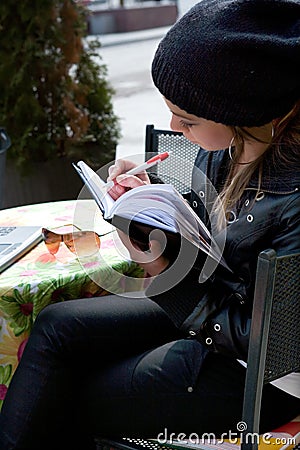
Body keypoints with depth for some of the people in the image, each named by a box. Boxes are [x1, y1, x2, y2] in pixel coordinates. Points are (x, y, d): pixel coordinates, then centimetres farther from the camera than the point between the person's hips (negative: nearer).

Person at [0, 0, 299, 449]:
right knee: (56, 326, 1)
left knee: (59, 410, -1)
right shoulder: (230, 145, -9)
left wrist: (160, 269, -28)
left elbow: (263, 341, -25)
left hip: (257, 377, -8)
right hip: (204, 306, 8)